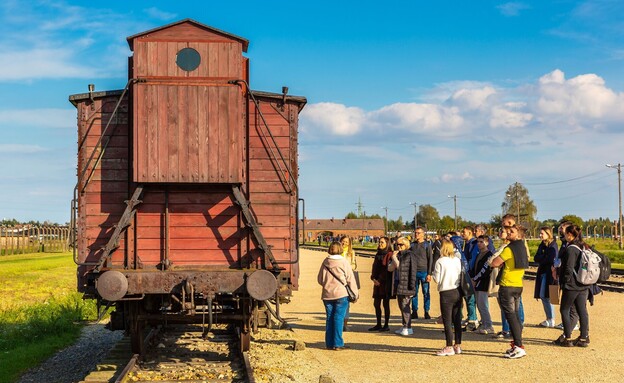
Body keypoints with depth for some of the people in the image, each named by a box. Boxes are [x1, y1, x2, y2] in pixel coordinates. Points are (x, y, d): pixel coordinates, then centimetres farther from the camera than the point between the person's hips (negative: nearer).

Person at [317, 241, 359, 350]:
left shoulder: (325, 262, 2)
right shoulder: (344, 262, -7)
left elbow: (320, 279, 8)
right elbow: (350, 279, -4)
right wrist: (355, 293, 4)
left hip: (327, 295, 3)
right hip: (341, 294, -3)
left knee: (329, 318, 10)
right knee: (338, 318, -1)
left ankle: (329, 344, 12)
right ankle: (337, 344, -3)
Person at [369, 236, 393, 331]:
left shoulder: (389, 255, -8)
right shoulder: (378, 255, 15)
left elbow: (389, 270, -12)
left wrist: (380, 281, -12)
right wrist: (373, 279, -1)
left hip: (386, 283, -7)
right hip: (377, 283, 7)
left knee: (385, 304, -2)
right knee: (376, 304, 7)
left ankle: (386, 325, 5)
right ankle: (378, 325, 15)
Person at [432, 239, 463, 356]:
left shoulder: (440, 261, -12)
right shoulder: (458, 260, 3)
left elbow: (437, 279, -10)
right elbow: (461, 276, 8)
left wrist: (433, 274, 9)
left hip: (446, 293, -5)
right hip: (458, 292, 5)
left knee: (447, 321, -1)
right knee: (457, 320, 11)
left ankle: (449, 347, -1)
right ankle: (458, 345, 16)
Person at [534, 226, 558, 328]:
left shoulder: (553, 245, -8)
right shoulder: (542, 245, 15)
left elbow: (550, 259, -18)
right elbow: (536, 258, 5)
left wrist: (541, 259, -4)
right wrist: (544, 257, -12)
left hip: (549, 273, -8)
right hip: (542, 273, 8)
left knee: (545, 296, -10)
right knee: (543, 296, 8)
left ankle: (551, 320, -5)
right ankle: (549, 319, 14)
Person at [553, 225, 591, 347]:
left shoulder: (571, 249, -16)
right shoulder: (585, 247, 10)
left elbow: (568, 268, -20)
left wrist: (564, 282, -11)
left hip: (571, 286, -8)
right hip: (584, 286, 8)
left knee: (564, 310, 3)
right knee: (582, 311, 9)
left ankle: (567, 338, 3)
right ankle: (584, 338, 11)